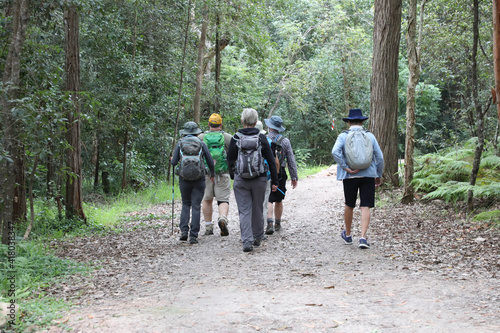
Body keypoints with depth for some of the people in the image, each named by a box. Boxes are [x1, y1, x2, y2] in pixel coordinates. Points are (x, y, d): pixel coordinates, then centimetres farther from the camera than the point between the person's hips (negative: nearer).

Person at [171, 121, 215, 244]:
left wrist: (172, 159, 26)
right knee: (196, 206, 2)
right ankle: (193, 236, -1)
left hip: (184, 178, 1)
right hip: (199, 179, -1)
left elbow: (174, 162, 2)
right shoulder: (201, 144, 2)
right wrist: (212, 173, 23)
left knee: (185, 205, 16)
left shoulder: (180, 143, 4)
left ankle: (184, 231, 2)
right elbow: (210, 161, 4)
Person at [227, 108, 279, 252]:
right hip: (259, 180, 1)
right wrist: (274, 181, 5)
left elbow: (230, 160, 4)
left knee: (244, 211, 2)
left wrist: (233, 175, 19)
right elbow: (271, 160, 0)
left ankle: (247, 242, -7)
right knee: (257, 209, 15)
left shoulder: (236, 138, -3)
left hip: (240, 180, -1)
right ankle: (257, 238, 28)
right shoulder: (261, 138, -2)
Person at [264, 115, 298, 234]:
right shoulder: (285, 141, 1)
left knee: (268, 200, -4)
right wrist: (294, 177, 8)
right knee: (278, 200, 14)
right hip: (280, 174, 2)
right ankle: (277, 224, 24)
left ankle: (270, 223, -20)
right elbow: (291, 161, 2)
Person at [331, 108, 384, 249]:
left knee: (349, 205, 16)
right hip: (368, 175, 0)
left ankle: (348, 235, 30)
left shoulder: (343, 136, 0)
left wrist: (346, 168, -14)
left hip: (350, 176, 0)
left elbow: (335, 152, -18)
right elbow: (380, 157, 2)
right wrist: (379, 175, 11)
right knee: (365, 207, 0)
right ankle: (363, 237, -11)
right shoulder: (370, 136, 4)